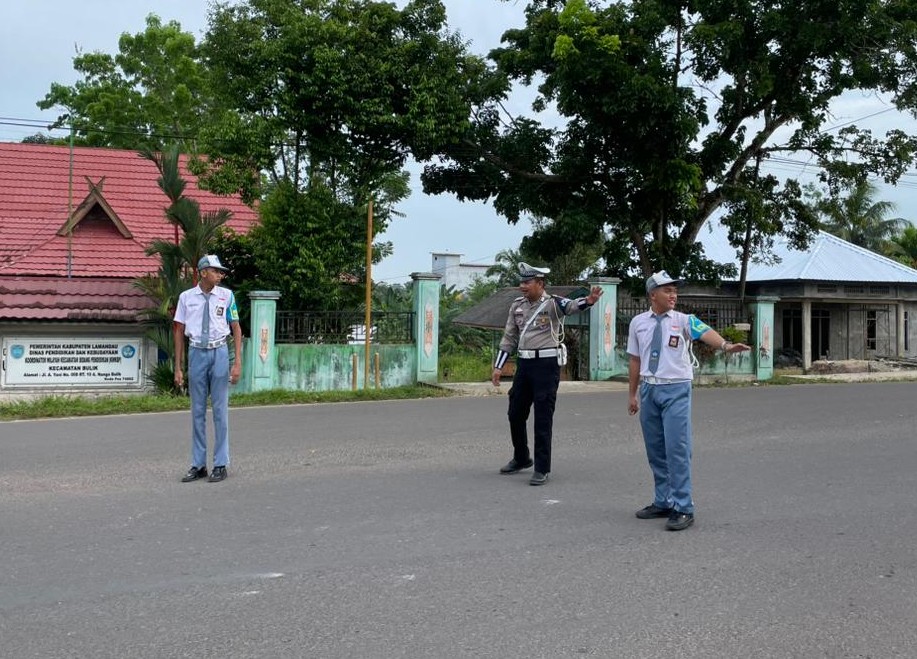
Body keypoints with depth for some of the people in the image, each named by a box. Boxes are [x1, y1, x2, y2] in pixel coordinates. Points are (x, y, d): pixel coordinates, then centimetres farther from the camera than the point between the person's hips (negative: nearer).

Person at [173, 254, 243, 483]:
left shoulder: (226, 295, -1)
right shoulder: (186, 297, 1)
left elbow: (236, 328, 2)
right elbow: (179, 331, 5)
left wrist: (237, 362, -6)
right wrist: (178, 368, 3)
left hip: (219, 353, -1)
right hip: (196, 353, 1)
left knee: (220, 409, 3)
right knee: (197, 410, 8)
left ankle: (220, 465, 11)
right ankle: (198, 465, 17)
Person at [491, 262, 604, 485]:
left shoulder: (553, 303, -9)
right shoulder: (517, 305, 9)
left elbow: (572, 306, -30)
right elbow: (509, 337, 16)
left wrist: (588, 301, -53)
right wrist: (498, 367, 13)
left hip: (546, 364, -6)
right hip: (524, 363, 7)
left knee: (543, 417, -4)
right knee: (515, 413, 14)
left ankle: (542, 469, 5)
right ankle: (521, 459, 34)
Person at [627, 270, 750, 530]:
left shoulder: (683, 320, -5)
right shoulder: (638, 323, 6)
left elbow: (706, 332, -25)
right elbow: (635, 361, 12)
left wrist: (725, 345, -45)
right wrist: (633, 394, 13)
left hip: (675, 390, -4)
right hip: (649, 389, 4)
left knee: (677, 449, -9)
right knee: (655, 450, 12)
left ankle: (683, 509, -3)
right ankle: (663, 502, 25)